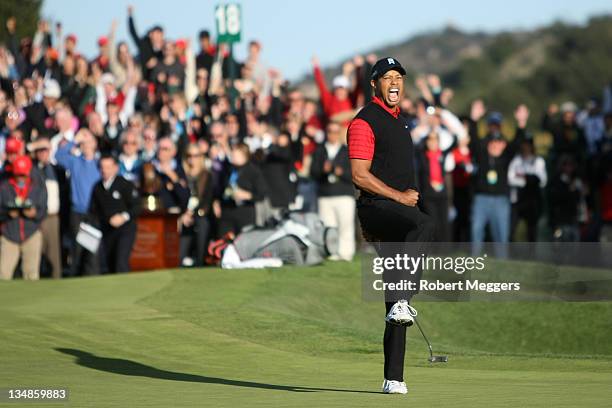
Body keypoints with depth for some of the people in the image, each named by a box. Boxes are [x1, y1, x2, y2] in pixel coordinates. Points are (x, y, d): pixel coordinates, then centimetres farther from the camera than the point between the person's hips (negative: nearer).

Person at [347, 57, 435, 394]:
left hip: (401, 208, 8)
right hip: (377, 206, -8)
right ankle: (402, 302, -45)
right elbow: (360, 176, -13)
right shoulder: (365, 121, -5)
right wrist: (400, 197, -15)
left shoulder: (399, 120, 23)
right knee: (425, 225, -39)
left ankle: (393, 378, 3)